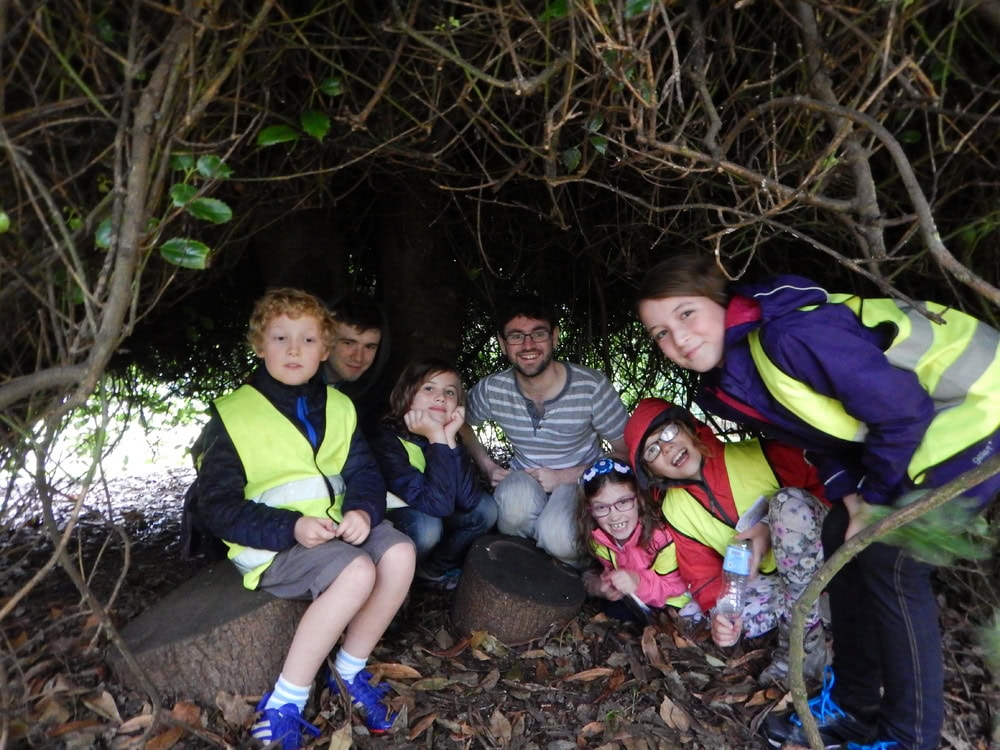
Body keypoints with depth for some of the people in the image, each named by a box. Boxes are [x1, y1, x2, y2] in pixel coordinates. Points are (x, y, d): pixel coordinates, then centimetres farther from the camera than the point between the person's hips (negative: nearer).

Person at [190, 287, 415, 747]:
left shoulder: (337, 407, 9)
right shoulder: (234, 415, -7)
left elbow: (364, 473, 6)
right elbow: (217, 506, -9)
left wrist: (363, 511, -18)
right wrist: (291, 528, -22)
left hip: (334, 526, 6)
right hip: (272, 544, -5)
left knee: (400, 552, -21)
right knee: (357, 572, -30)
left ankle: (350, 671, 0)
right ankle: (284, 703, -14)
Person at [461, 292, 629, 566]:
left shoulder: (591, 386, -19)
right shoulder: (491, 390, -12)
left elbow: (625, 454, -10)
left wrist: (562, 477, -19)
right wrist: (489, 467, -3)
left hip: (579, 479, -1)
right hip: (523, 478, 2)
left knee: (555, 535, -34)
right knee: (518, 499, -36)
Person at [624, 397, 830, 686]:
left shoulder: (758, 454, -15)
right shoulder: (676, 512, -4)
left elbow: (823, 487, -11)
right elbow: (705, 577, -3)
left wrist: (772, 527, -26)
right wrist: (722, 613, -25)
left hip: (822, 561, -1)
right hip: (773, 580, 2)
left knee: (789, 501, -31)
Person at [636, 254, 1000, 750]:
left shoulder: (788, 334, -31)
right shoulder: (722, 389, -3)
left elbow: (902, 410, -26)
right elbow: (821, 431, 8)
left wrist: (875, 498, -12)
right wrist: (849, 496, -6)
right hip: (917, 423, 8)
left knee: (890, 557, -11)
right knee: (841, 536, 6)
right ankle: (854, 707, 22)